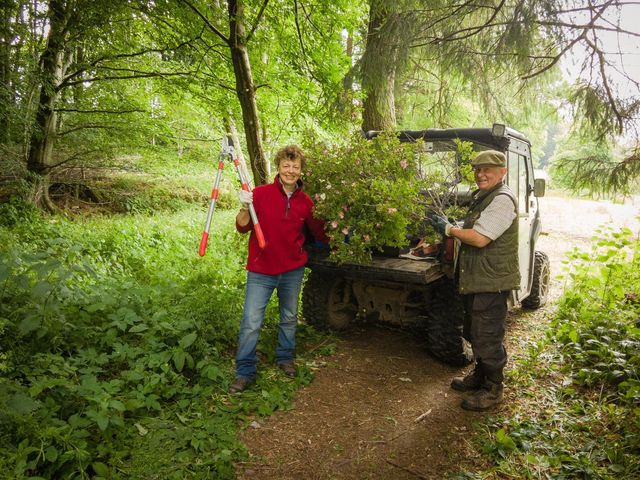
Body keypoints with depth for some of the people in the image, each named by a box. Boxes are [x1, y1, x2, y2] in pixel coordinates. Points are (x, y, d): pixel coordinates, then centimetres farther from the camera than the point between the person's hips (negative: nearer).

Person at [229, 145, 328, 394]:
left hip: (293, 271, 3)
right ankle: (245, 372, 14)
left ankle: (285, 358, 40)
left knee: (289, 318, 18)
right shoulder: (260, 193, -8)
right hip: (261, 271, -3)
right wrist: (245, 208, -24)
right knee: (251, 323, -2)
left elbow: (320, 233, 12)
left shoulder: (306, 202, 0)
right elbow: (242, 228, -8)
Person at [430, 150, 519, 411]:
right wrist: (450, 227, 8)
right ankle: (479, 376, 39)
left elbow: (480, 238, -25)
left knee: (487, 337, 1)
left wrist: (448, 228, -14)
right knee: (474, 333, 21)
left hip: (491, 281, -10)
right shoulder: (481, 197, 15)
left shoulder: (503, 200, -18)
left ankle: (492, 390, 18)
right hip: (476, 279, 10)